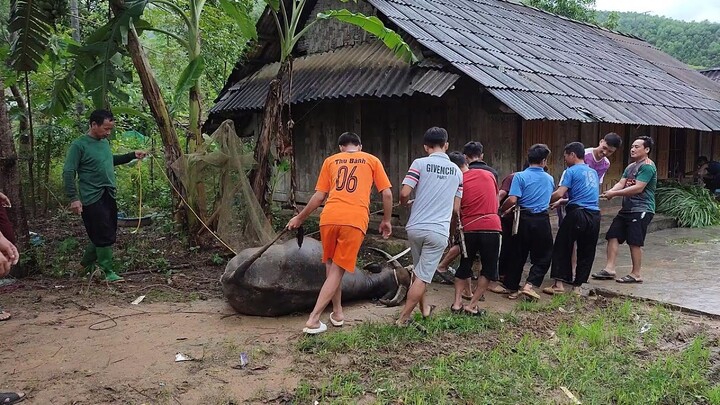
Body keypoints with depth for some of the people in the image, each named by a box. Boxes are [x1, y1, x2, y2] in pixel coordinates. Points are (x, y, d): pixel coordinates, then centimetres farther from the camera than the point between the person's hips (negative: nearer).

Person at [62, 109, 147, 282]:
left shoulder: (105, 142, 12)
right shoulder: (79, 145, -10)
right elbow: (68, 173, -13)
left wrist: (132, 155, 21)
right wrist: (74, 198, -19)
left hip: (109, 196, 8)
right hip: (92, 198, -8)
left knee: (108, 234, 14)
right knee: (104, 235, -7)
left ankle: (87, 262, 33)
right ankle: (107, 272, 4)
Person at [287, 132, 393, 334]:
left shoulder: (331, 160, 19)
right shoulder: (372, 160, 17)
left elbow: (319, 196, 15)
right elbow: (387, 194, 10)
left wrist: (299, 218, 26)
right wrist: (386, 221, 23)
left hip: (329, 217, 2)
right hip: (355, 220, -2)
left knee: (331, 265, 22)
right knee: (337, 270, 4)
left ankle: (338, 312, 29)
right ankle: (313, 319, -1)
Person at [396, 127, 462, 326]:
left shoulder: (419, 163, -2)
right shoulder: (457, 171, 9)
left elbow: (404, 193, -12)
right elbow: (456, 209, 10)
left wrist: (404, 204, 11)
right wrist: (452, 228, 28)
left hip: (415, 227, 0)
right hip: (439, 231, 0)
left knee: (419, 271, 21)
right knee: (423, 276, 3)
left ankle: (424, 308, 34)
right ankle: (403, 318, 3)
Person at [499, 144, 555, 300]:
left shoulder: (520, 176, -7)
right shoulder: (549, 179, 6)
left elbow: (512, 200, -16)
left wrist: (502, 210, -1)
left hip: (524, 219, -1)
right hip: (542, 220, 1)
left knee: (518, 255, 10)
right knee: (543, 256, 12)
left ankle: (512, 289, 16)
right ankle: (530, 285, -4)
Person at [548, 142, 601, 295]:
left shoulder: (571, 171, -3)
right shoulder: (593, 172, 19)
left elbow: (559, 193, -12)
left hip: (577, 214, -6)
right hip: (594, 215, 6)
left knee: (562, 248, 3)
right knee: (586, 252, 10)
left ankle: (559, 284, 0)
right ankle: (578, 286, 12)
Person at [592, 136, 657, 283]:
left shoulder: (647, 166, -12)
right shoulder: (630, 167, 18)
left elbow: (638, 188, -21)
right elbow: (621, 183, 8)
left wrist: (614, 193, -20)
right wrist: (610, 192, -14)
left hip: (641, 209, -9)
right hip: (627, 208, 9)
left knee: (634, 242, -4)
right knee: (613, 236, 3)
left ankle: (636, 274, 7)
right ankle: (610, 269, 5)